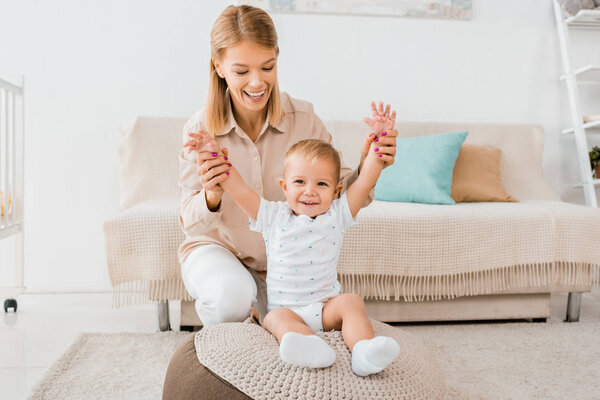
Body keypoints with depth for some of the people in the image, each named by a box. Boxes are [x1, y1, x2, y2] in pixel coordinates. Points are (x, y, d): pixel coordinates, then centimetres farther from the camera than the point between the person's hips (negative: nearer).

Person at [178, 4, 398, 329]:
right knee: (233, 296, -33)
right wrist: (211, 196, -36)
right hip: (216, 249, -1)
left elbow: (341, 195, -9)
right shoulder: (199, 130, -14)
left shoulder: (303, 118, -13)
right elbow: (190, 224, -13)